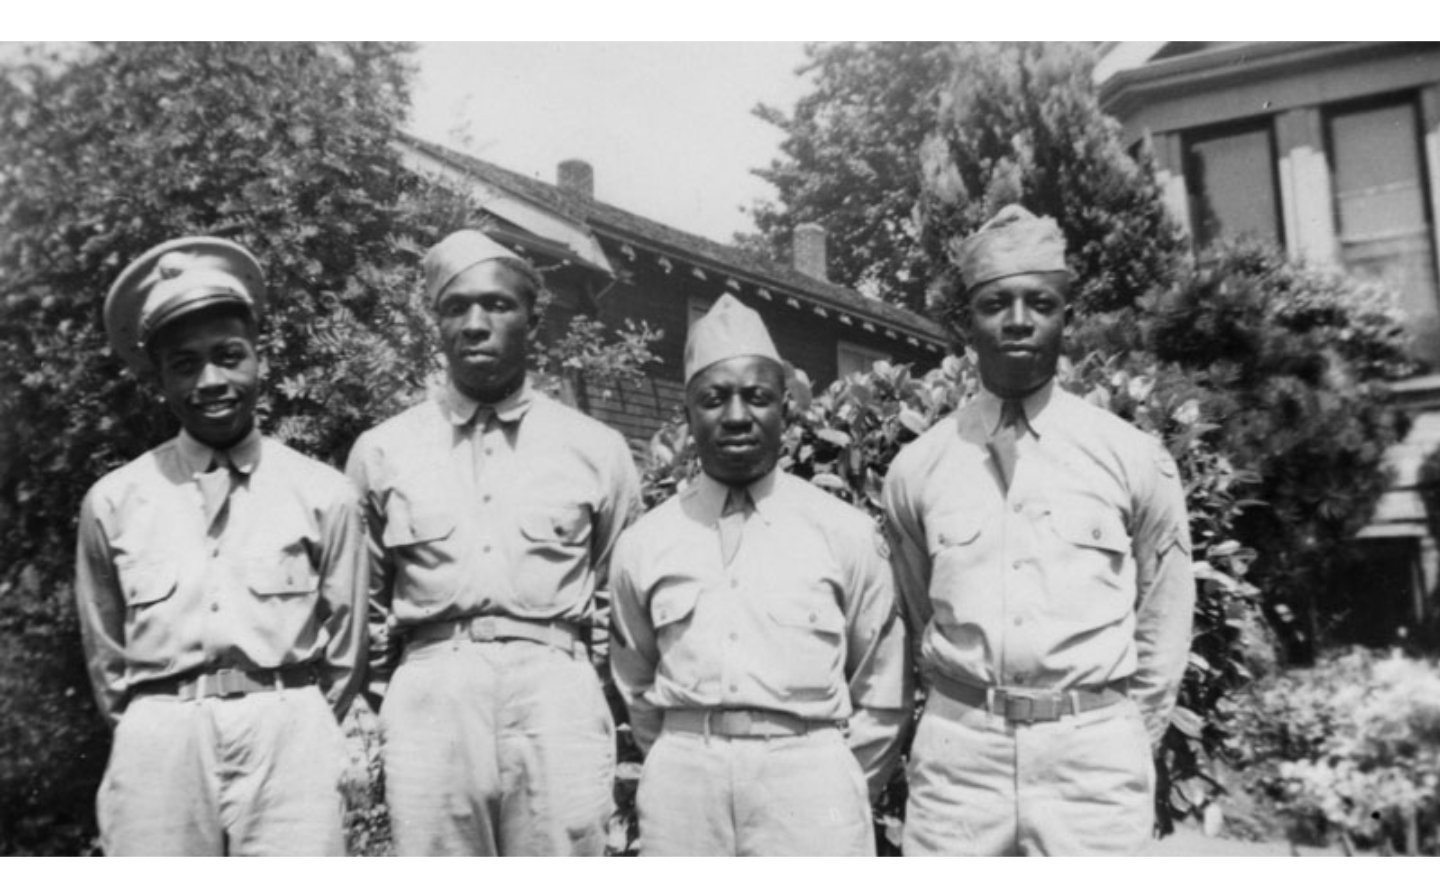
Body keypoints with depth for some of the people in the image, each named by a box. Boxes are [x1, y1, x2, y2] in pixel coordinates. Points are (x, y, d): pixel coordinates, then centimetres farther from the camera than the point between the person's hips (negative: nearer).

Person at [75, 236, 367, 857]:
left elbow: (344, 648, 8)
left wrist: (291, 730, 11)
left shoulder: (324, 495, 2)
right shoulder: (112, 502, 5)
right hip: (157, 745, 1)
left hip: (289, 739, -1)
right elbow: (105, 656, 13)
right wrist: (161, 732, 13)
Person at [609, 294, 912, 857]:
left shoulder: (847, 533, 1)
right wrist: (690, 767, 12)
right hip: (682, 784, 2)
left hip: (808, 773, -1)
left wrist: (837, 792, 6)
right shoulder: (642, 544, 5)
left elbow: (882, 690, 7)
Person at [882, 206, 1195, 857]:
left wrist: (1133, 737, 8)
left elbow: (1165, 615, 8)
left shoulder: (1133, 457, 0)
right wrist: (967, 712, 13)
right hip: (958, 751, 1)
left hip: (1093, 754, 0)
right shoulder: (916, 468, 2)